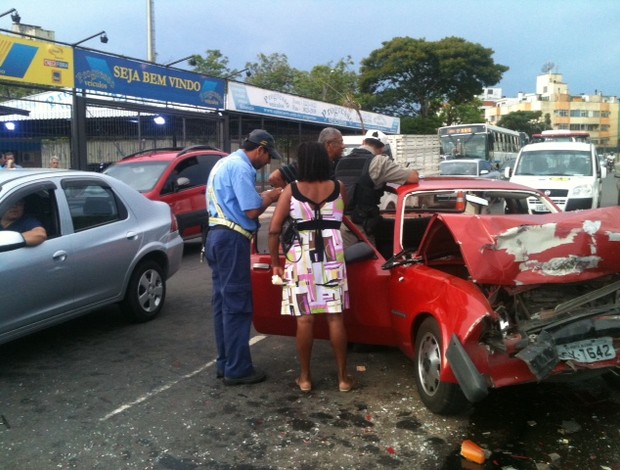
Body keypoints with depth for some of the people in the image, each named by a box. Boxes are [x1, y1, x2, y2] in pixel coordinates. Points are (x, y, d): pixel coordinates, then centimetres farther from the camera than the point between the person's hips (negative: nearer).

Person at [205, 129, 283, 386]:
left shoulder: (224, 163, 20)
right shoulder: (241, 167, -13)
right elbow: (252, 211, -17)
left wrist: (262, 196, 16)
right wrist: (271, 196, -1)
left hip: (217, 236, 11)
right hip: (231, 239, -10)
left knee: (223, 302, 12)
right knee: (237, 304, -5)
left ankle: (225, 363, 19)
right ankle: (237, 369, 1)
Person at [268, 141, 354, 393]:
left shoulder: (291, 190, -2)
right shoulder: (339, 188, 2)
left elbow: (274, 230, -5)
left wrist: (275, 262, 4)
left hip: (301, 258, -1)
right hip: (332, 257, 1)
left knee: (305, 318, 4)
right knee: (335, 317, 5)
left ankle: (305, 377, 13)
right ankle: (343, 377, 13)